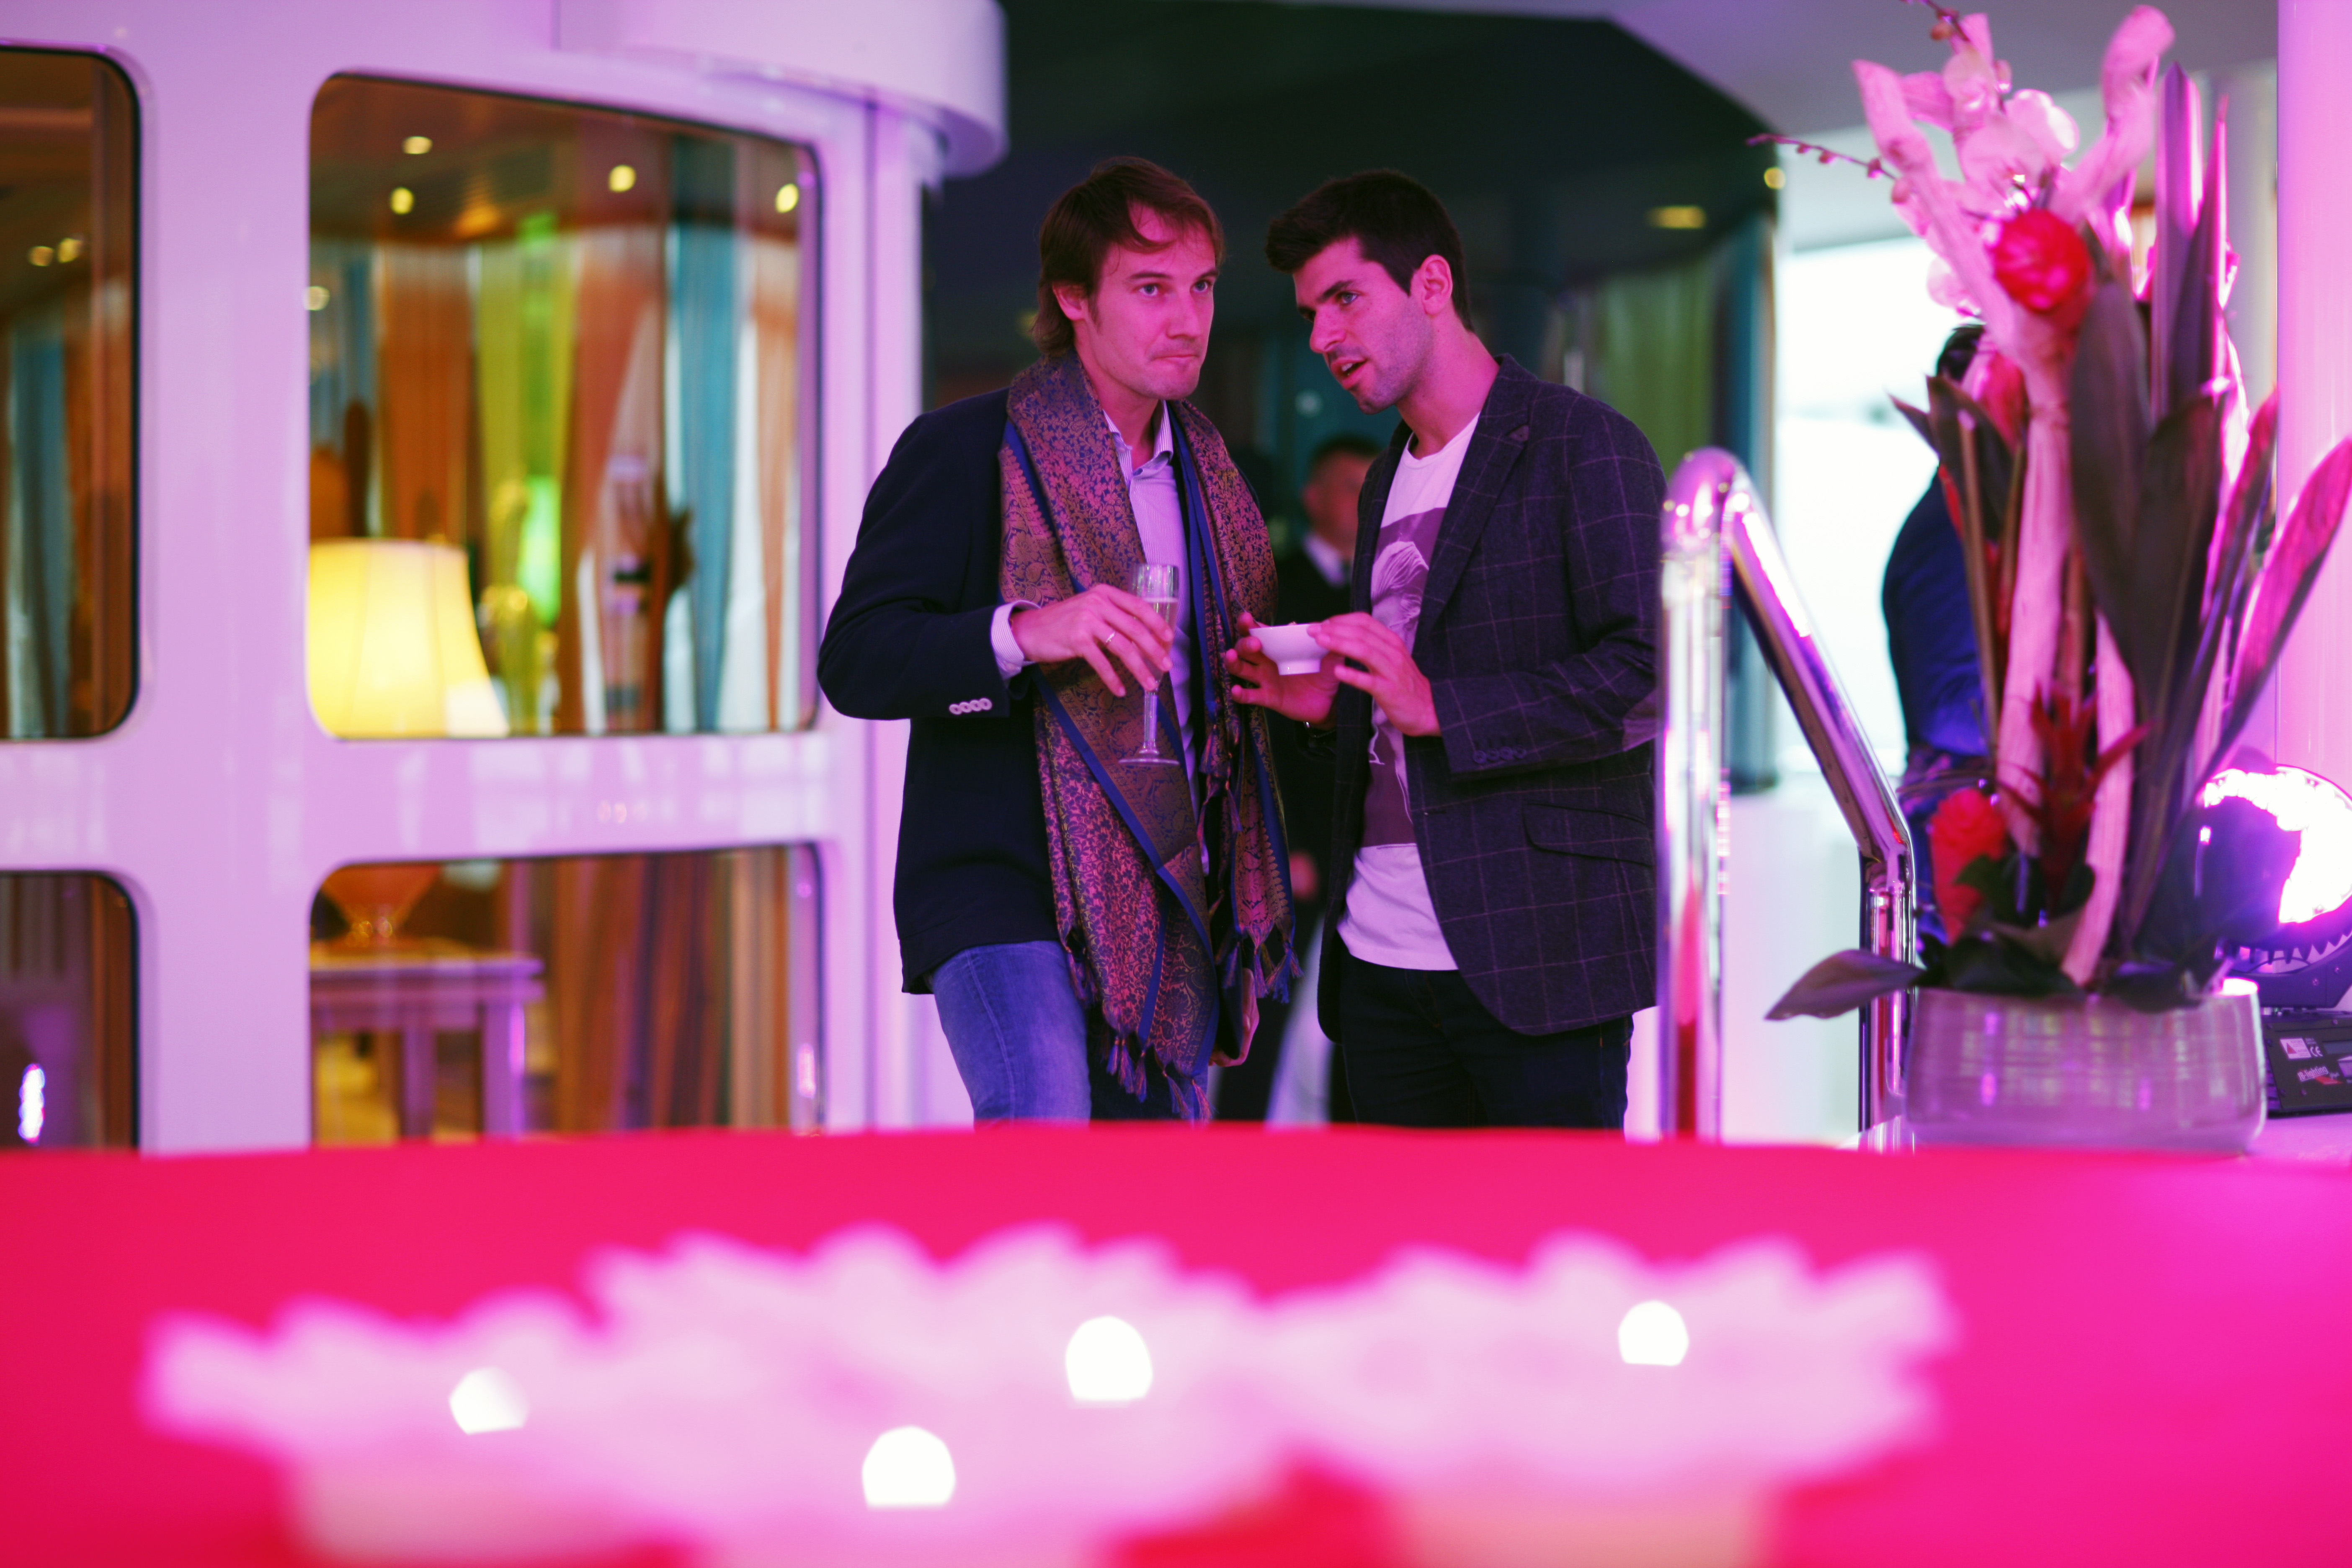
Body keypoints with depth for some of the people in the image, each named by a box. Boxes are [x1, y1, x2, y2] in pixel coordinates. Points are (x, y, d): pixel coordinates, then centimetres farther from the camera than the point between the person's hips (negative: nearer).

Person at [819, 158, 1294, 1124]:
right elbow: (854, 663, -11)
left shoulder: (1206, 472, 18)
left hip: (1170, 904, 6)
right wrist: (1024, 633, -25)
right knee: (1045, 1130, -27)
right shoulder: (963, 452, -3)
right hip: (1006, 896, -6)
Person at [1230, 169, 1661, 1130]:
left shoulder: (1584, 447, -5)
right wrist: (1330, 705, 7)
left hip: (1537, 956, -7)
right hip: (1380, 959, 7)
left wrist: (1438, 707, -21)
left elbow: (1647, 678, -14)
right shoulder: (1388, 484, 21)